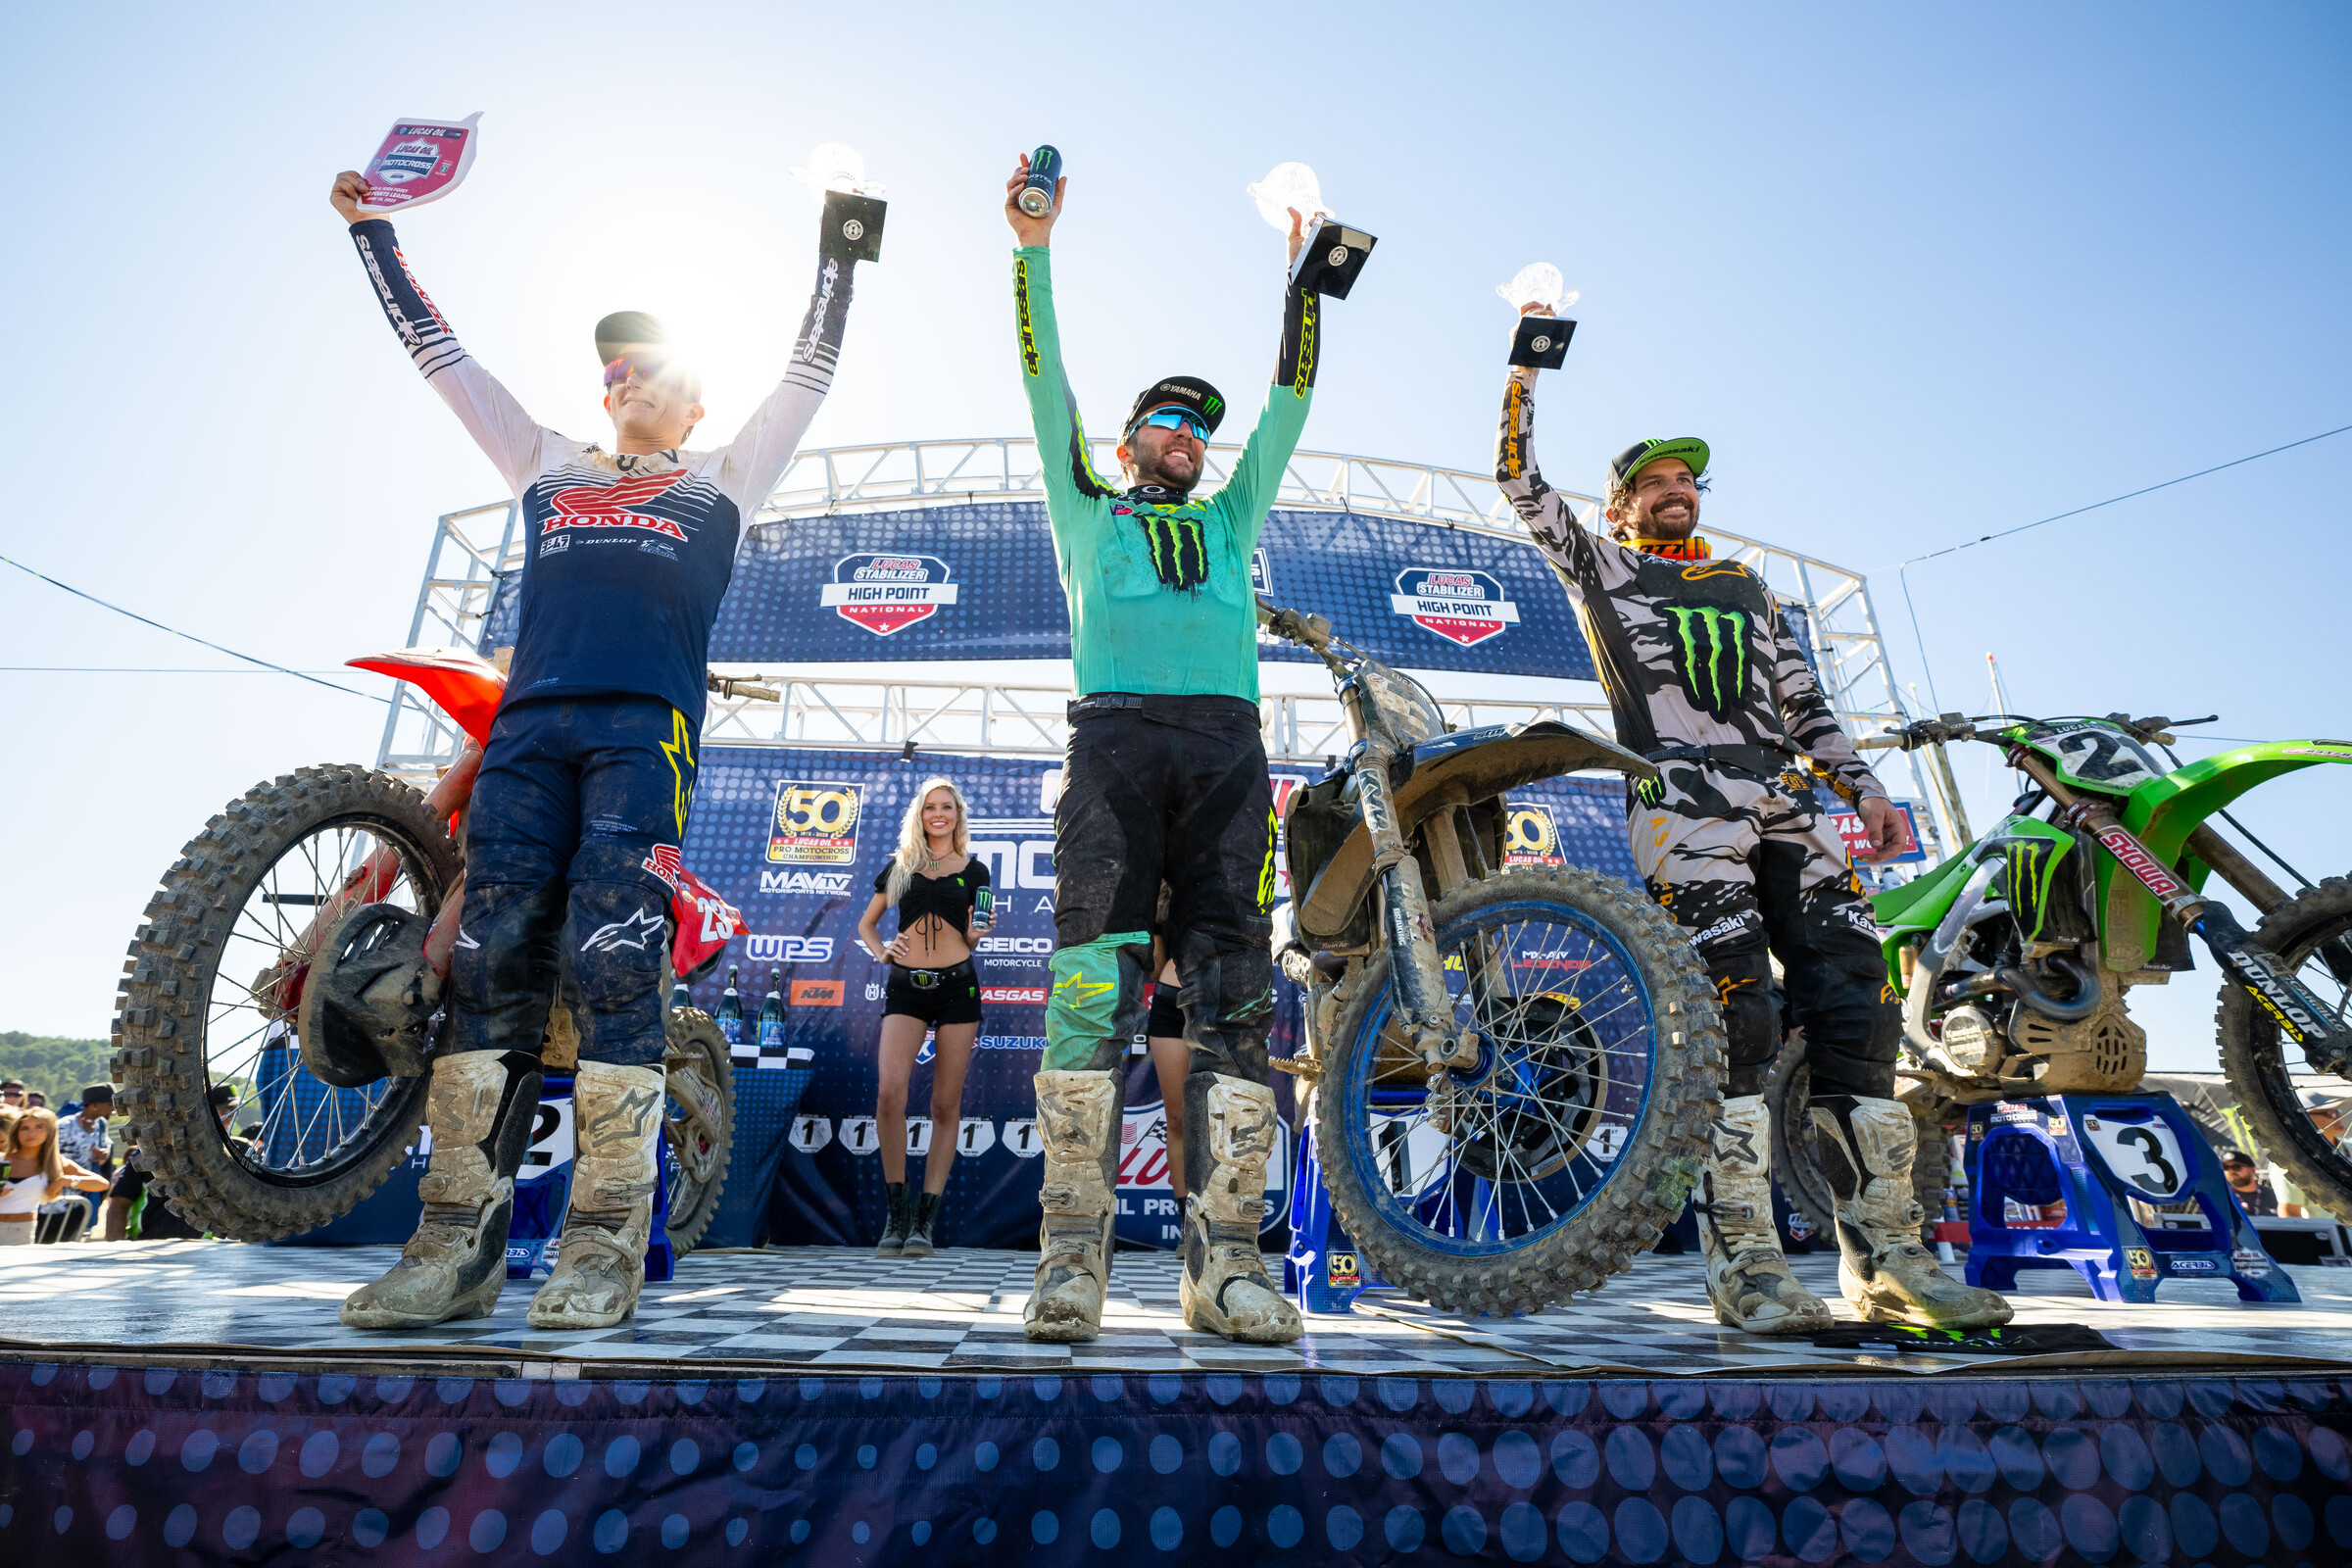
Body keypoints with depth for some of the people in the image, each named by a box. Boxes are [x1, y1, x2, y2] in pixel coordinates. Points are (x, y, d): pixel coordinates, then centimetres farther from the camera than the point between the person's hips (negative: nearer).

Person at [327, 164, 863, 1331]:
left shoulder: (723, 479, 23)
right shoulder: (550, 467, 31)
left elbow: (810, 369, 21)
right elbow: (438, 353, 37)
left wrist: (838, 239, 22)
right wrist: (371, 233, 40)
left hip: (645, 724, -4)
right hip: (527, 723, 4)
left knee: (614, 961, -15)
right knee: (489, 961, -7)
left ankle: (605, 1244, -12)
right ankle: (458, 1239, -5)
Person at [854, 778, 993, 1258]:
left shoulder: (975, 870, 11)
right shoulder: (899, 866, 12)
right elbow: (866, 923, 20)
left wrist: (975, 934, -7)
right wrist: (881, 952, 2)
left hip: (957, 986, 0)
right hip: (905, 986, 0)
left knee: (946, 1104, 0)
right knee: (889, 1092, -17)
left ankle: (925, 1220, 7)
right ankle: (896, 1211, -2)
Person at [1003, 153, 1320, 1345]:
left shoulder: (1229, 521, 33)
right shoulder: (1089, 511, 27)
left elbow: (1291, 398, 29)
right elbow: (1046, 383, 18)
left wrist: (1304, 267, 27)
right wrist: (1035, 251, 13)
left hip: (1226, 744, 3)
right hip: (1116, 731, -2)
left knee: (1233, 988, -8)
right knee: (1095, 976, -16)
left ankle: (1224, 1257, -8)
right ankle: (1074, 1250, -13)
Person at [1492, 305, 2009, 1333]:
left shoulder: (1747, 586, 33)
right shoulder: (1602, 567, 20)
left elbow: (1802, 702, 27)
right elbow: (1519, 479, 12)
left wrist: (1863, 786, 13)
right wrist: (1525, 368, 12)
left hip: (1786, 804, 5)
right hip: (1684, 804, -5)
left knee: (1858, 1004, -6)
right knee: (1729, 1016, -16)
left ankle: (1888, 1259, -1)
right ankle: (1745, 1261, -14)